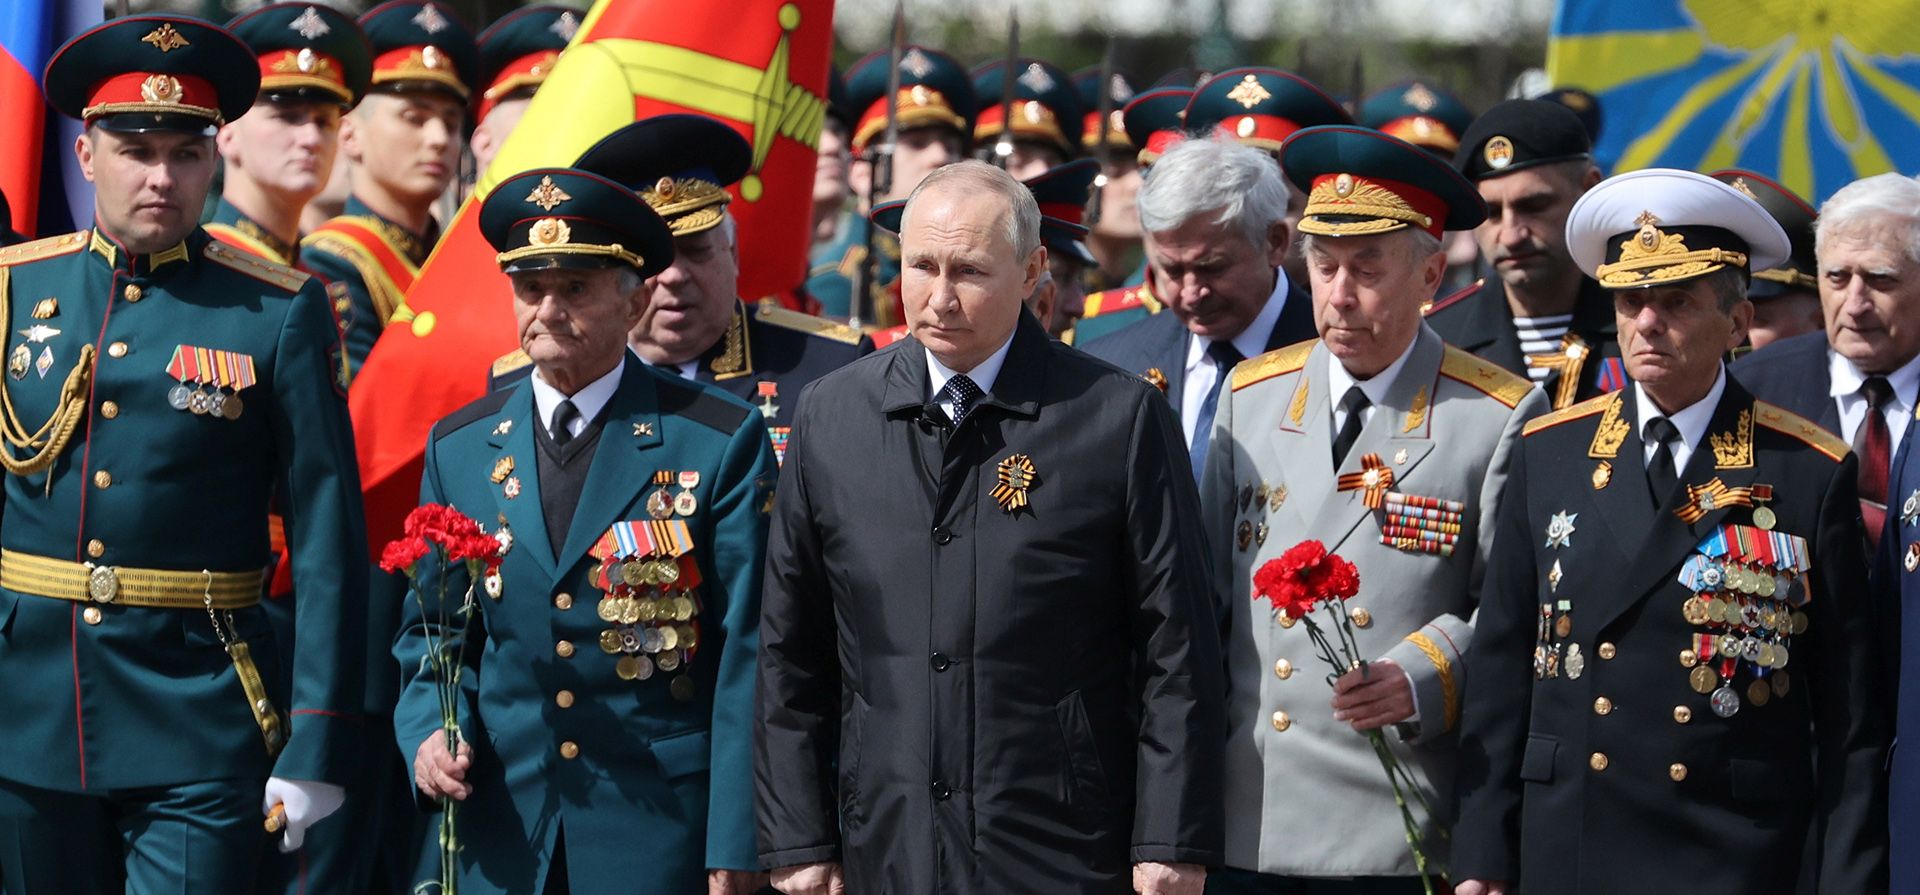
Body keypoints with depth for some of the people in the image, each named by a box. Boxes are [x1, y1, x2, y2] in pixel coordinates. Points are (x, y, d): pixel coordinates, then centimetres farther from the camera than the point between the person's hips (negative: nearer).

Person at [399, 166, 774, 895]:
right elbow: (431, 632, 15)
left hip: (662, 833, -3)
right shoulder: (458, 448, 8)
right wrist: (428, 732, -6)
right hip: (503, 828, 3)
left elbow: (748, 655, -6)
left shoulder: (719, 443, -4)